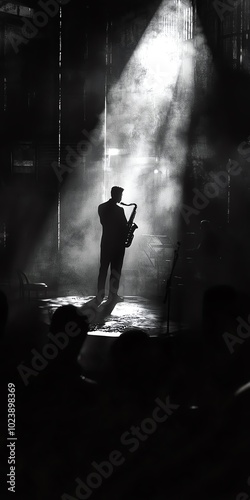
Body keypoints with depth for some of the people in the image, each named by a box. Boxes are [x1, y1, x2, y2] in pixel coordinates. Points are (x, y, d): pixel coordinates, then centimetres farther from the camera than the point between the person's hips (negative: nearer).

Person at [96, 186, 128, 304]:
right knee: (116, 269, 4)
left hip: (105, 241, 5)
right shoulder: (119, 210, -16)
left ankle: (100, 295, 7)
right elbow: (124, 227, -12)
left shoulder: (101, 208, 3)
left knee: (103, 268, 10)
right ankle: (113, 295, 5)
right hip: (118, 242, -5)